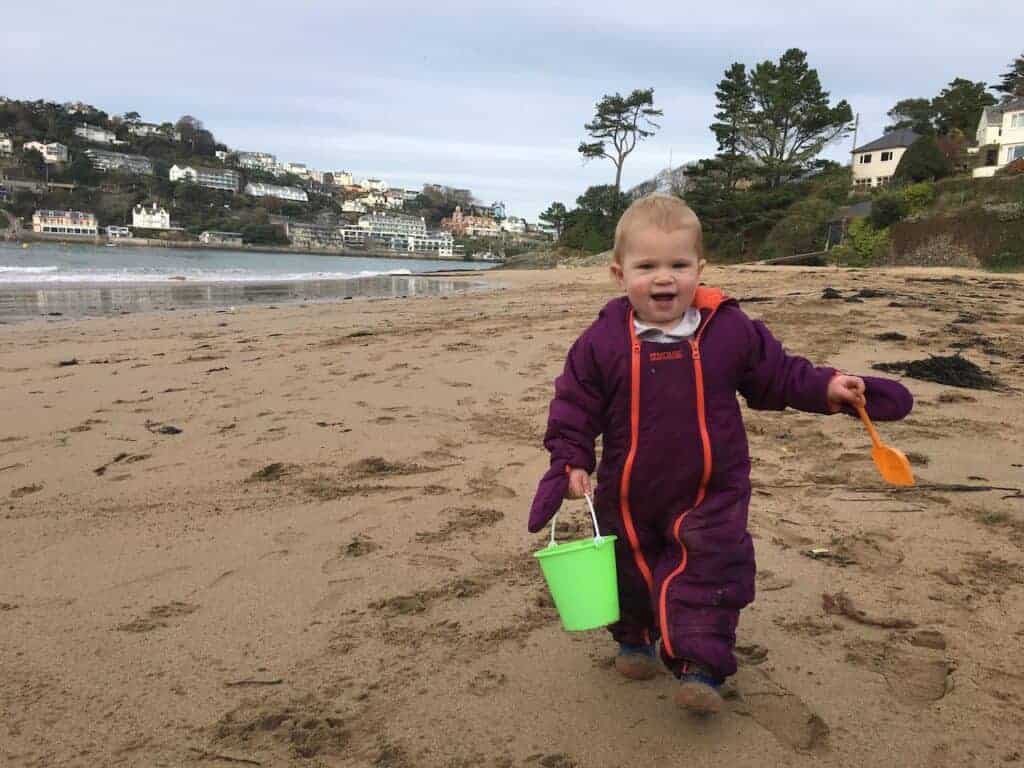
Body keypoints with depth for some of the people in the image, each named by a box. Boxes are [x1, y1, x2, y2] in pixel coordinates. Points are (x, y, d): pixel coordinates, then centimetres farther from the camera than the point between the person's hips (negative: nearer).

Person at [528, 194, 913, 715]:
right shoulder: (602, 341, -12)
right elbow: (574, 405, -5)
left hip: (710, 492, -1)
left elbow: (778, 375, 5)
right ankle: (635, 638, 46)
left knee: (709, 573, -4)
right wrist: (571, 462, -14)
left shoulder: (731, 330, -8)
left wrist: (826, 388, -8)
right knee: (631, 571, 19)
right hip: (629, 494, 1)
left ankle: (700, 666, 12)